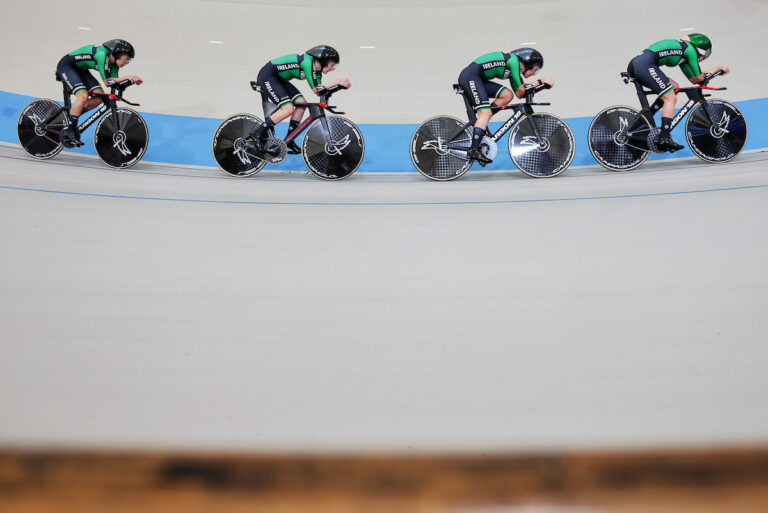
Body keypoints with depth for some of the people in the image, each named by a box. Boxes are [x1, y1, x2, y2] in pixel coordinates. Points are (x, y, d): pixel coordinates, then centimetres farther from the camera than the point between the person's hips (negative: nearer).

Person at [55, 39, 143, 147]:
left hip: (80, 69, 9)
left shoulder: (113, 62, -5)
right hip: (66, 66, -9)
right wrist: (127, 77, -32)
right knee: (83, 96, -27)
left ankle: (71, 115, 9)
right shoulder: (102, 54, -31)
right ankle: (68, 132, -19)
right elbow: (107, 82, -31)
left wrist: (132, 80, -19)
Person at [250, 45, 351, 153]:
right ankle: (258, 133, -12)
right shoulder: (308, 62, -24)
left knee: (301, 103, 1)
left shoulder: (317, 71, 4)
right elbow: (316, 90, -24)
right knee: (288, 109, -20)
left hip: (278, 79, 10)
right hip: (267, 76, -10)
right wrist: (338, 82, -22)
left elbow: (320, 91, -3)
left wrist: (340, 84, -12)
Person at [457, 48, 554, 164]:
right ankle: (474, 150, -23)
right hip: (470, 76, -9)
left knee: (508, 95, 2)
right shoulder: (513, 60, -10)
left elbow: (519, 94, 16)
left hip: (477, 79, 9)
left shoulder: (514, 67, 18)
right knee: (486, 113, -17)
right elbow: (520, 91, -10)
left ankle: (480, 123, -2)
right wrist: (540, 81, -4)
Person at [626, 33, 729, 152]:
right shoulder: (690, 49, 4)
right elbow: (699, 78, 8)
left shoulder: (682, 50, 30)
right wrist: (719, 68, 21)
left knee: (674, 87, 17)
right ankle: (664, 139, -15)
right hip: (645, 65, -9)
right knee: (671, 98, -6)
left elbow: (693, 79, 32)